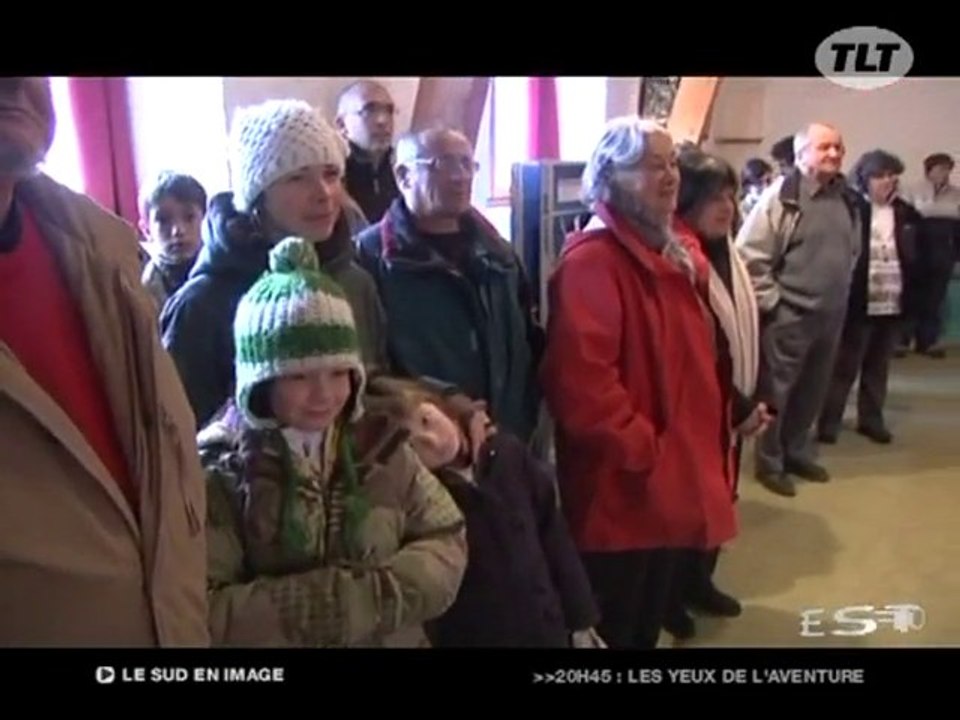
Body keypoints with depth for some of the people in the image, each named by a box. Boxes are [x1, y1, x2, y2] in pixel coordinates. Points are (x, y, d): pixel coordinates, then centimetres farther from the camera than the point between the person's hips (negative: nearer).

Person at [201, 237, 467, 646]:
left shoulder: (378, 449, 0)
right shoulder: (220, 472, -11)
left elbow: (446, 541, 1)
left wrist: (385, 590, -17)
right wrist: (359, 598, -22)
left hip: (395, 639, 3)